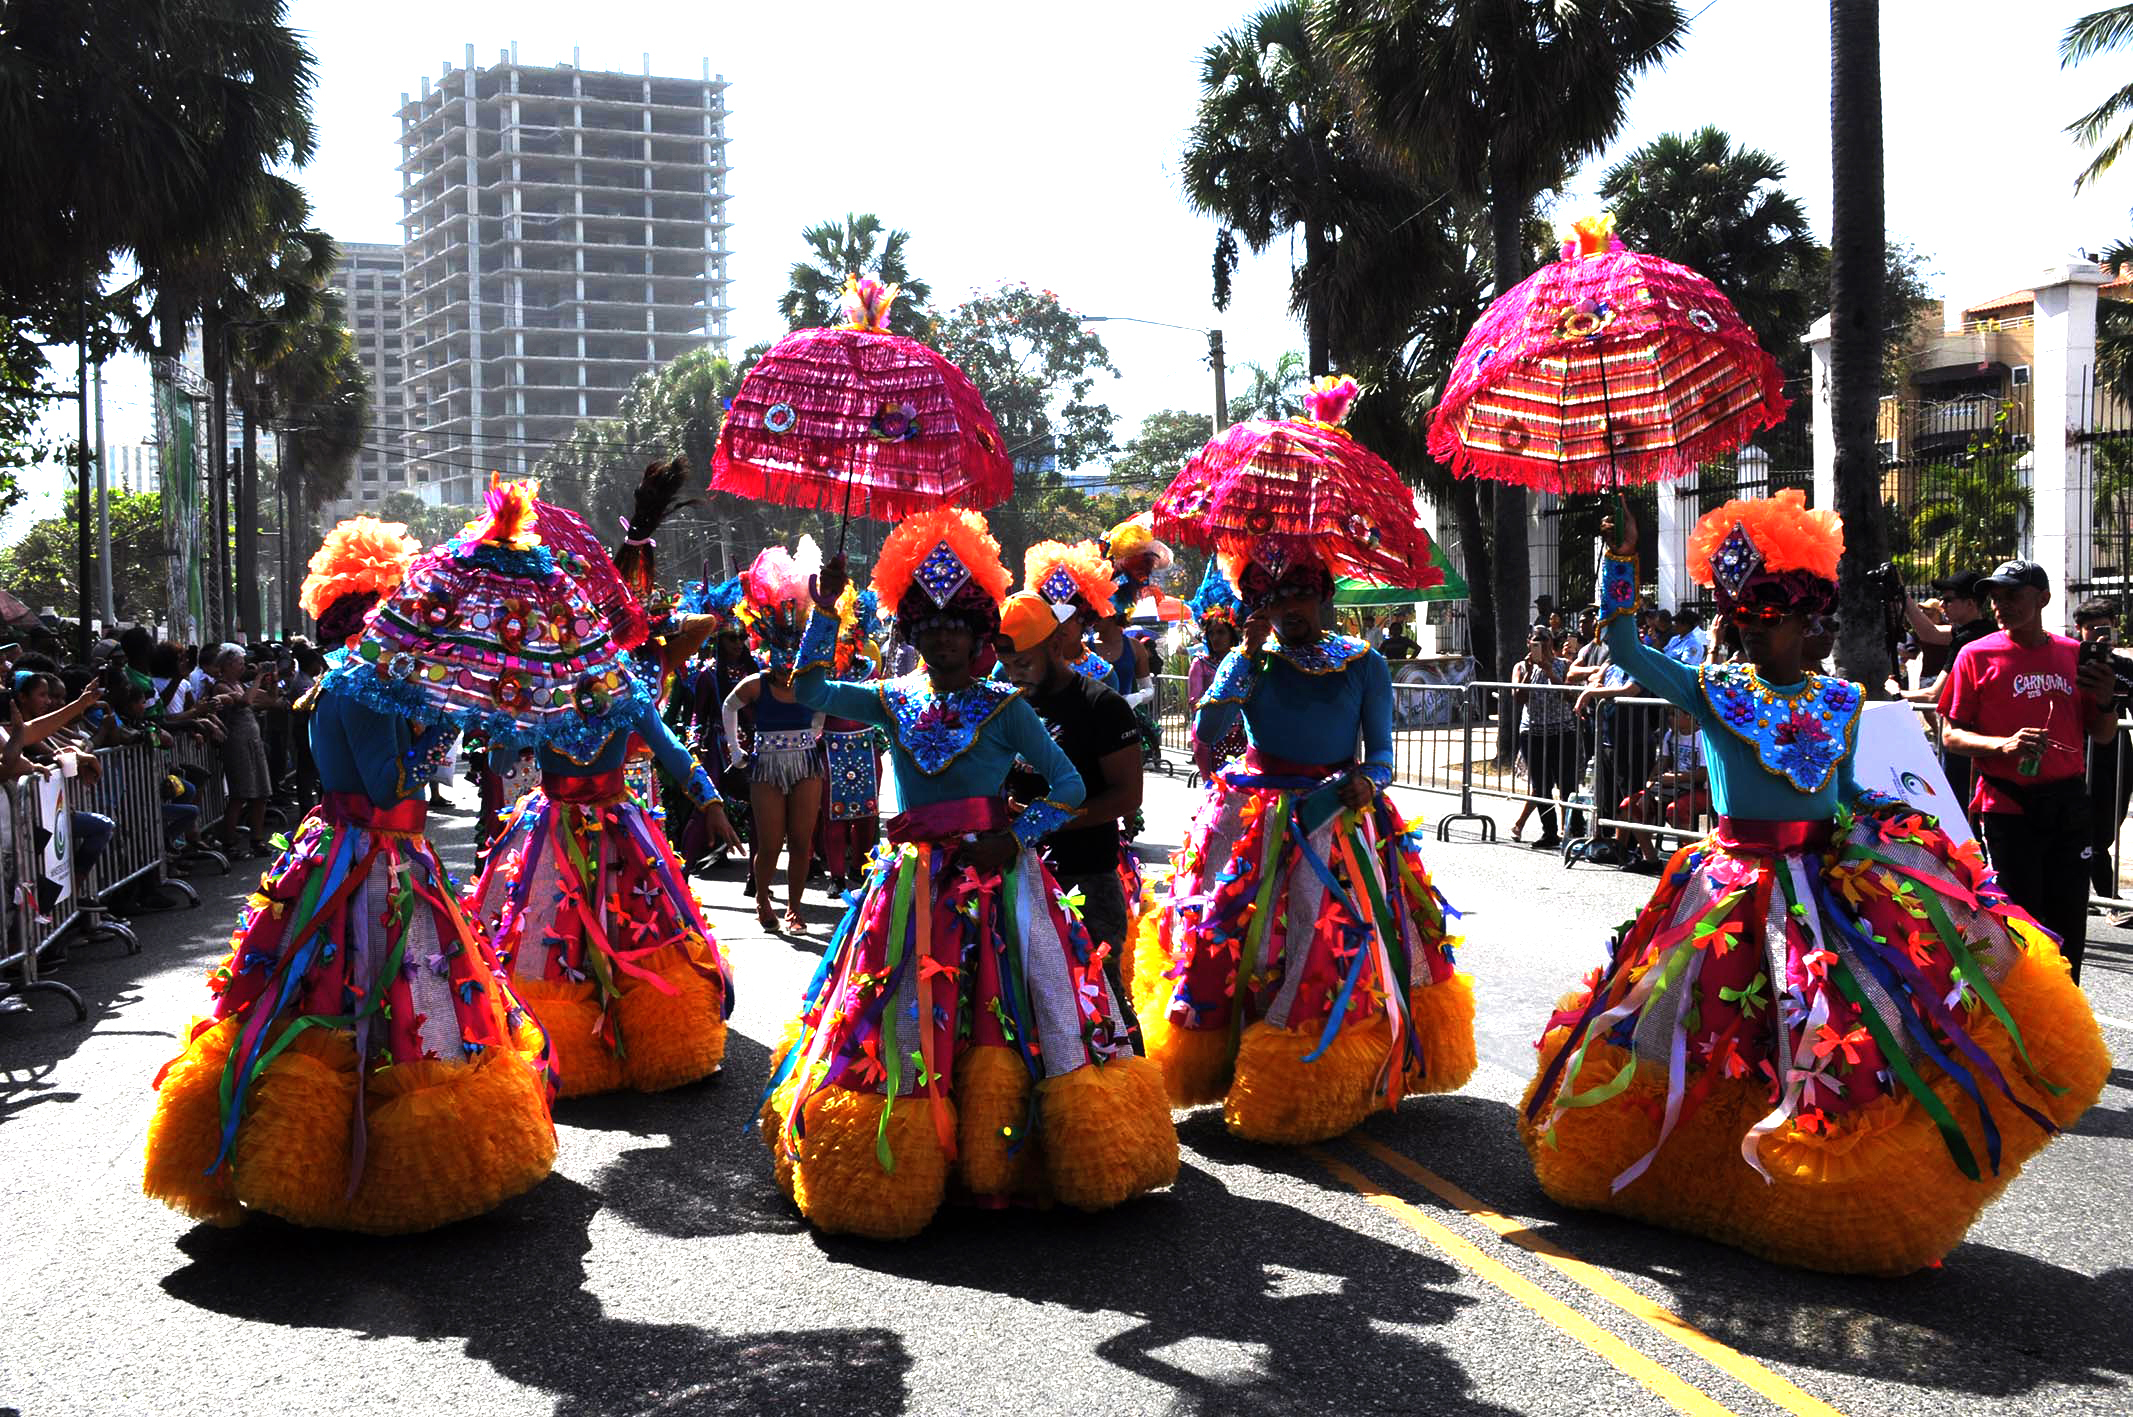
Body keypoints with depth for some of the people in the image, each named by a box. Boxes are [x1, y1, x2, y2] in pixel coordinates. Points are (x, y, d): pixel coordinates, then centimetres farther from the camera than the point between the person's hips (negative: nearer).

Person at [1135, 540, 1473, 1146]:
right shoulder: (1250, 660, 6)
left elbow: (1381, 751, 4)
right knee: (1224, 932, -7)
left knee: (1333, 941, -7)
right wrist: (1249, 652, -12)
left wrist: (1367, 781, -18)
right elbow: (1206, 730, -10)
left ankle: (1327, 1079, 3)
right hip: (1254, 817, 1)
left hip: (1336, 820, 0)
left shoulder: (1364, 665, 6)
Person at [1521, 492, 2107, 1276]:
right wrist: (1623, 561, -14)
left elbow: (1846, 788, 18)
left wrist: (1902, 815, 4)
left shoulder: (1841, 701, 7)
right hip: (1738, 881, -2)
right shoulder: (1710, 690, -1)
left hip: (1831, 874, 2)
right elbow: (1622, 646, -8)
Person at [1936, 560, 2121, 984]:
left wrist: (2104, 701, -6)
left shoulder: (2074, 654, 9)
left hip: (2069, 805, 4)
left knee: (2069, 931, 9)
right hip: (2007, 806, -4)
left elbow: (2102, 736, 15)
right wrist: (2003, 745, -20)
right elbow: (1951, 734, -3)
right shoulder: (1977, 655, -1)